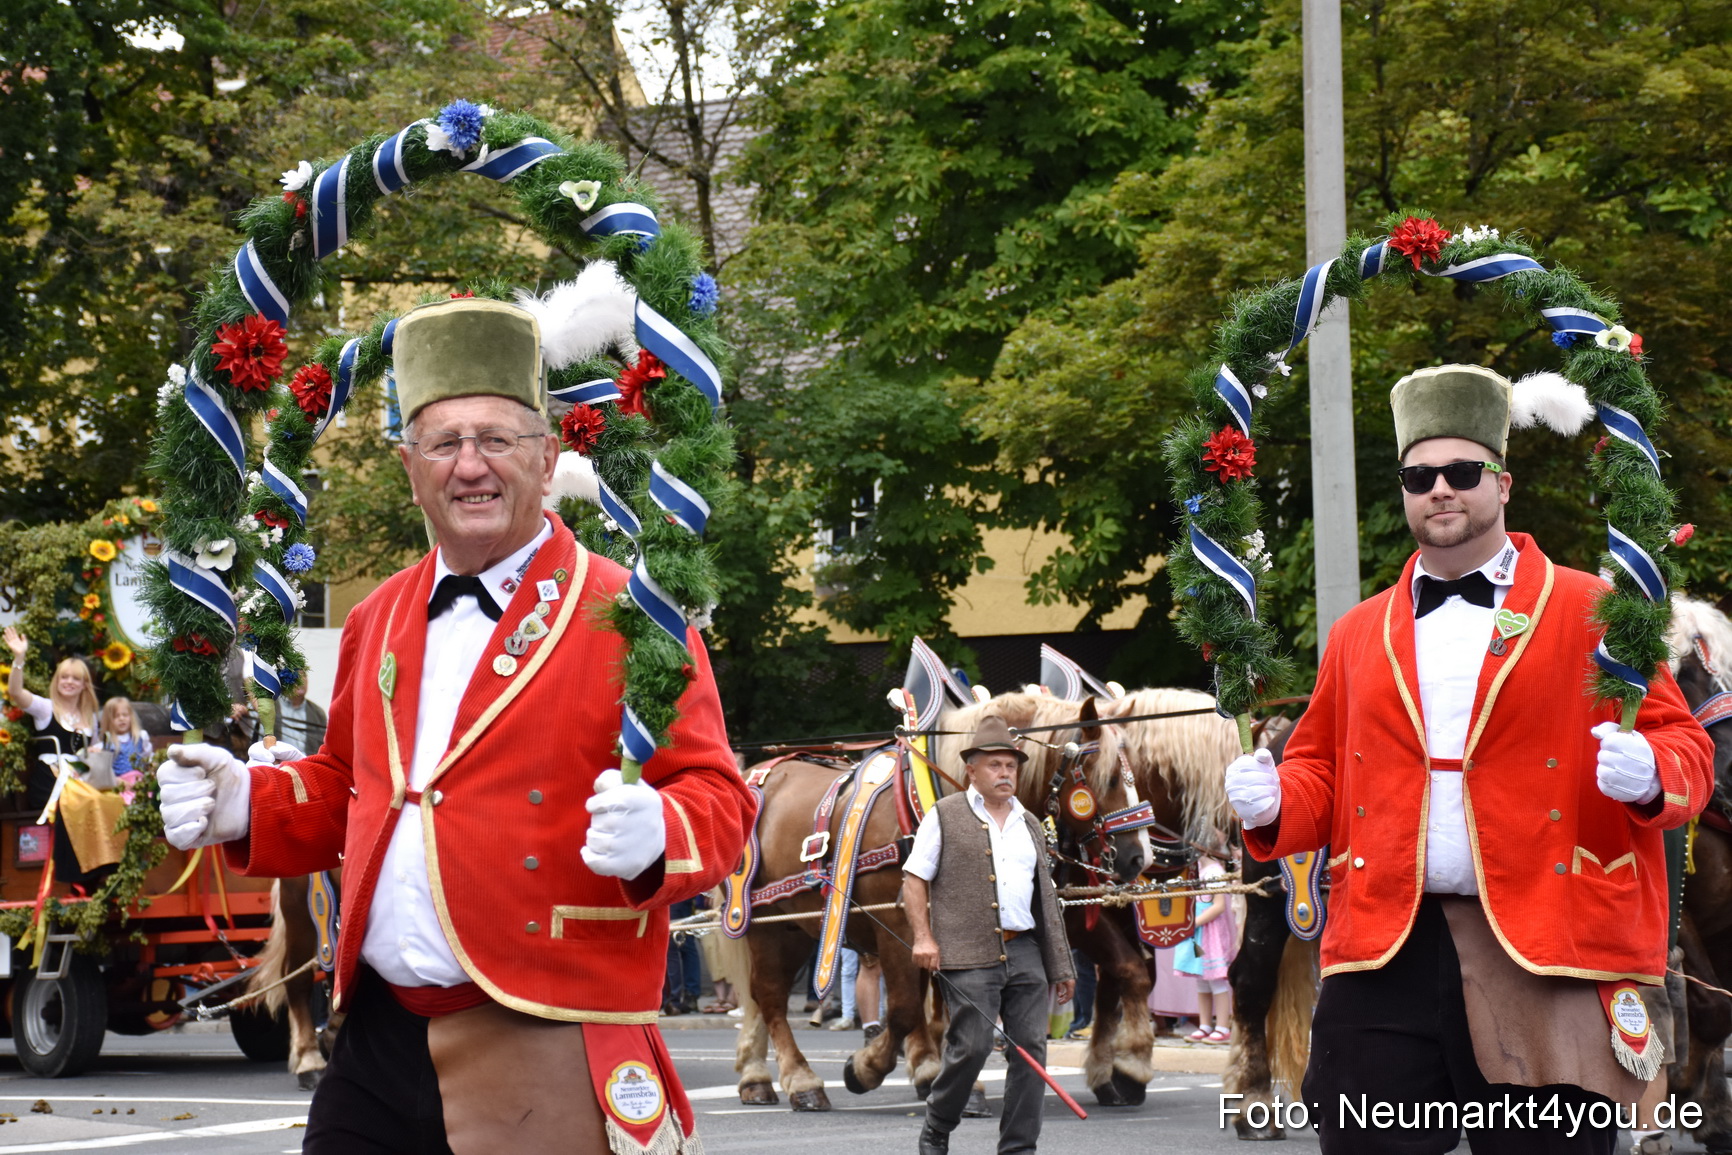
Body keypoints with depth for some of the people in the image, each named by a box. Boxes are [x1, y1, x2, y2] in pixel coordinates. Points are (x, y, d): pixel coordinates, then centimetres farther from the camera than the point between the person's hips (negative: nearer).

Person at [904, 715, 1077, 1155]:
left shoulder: (1029, 825, 19)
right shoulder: (945, 815, 4)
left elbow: (1046, 899, 20)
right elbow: (914, 879, 2)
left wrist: (1061, 967, 17)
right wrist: (923, 936, -12)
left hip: (1024, 952, 5)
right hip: (967, 955, -5)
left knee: (1031, 1047, 0)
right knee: (971, 1045, -9)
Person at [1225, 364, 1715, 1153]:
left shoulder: (1592, 613, 7)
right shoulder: (1358, 634, 18)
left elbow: (1683, 747, 5)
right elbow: (1324, 771, 21)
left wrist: (1650, 772, -18)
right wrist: (1274, 802, -1)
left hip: (1545, 958, -3)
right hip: (1385, 949, 3)